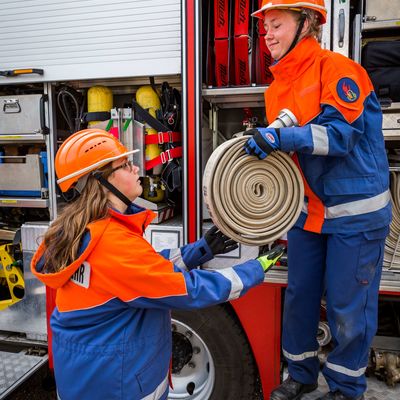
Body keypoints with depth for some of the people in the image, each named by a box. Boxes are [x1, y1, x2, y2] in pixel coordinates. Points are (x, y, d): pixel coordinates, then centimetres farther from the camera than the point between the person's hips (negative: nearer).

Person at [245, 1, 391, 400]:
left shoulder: (336, 68, -11)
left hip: (355, 211, -6)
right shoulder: (277, 89, 9)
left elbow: (343, 132, -23)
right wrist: (263, 144, -2)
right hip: (307, 209, 6)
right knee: (299, 293, 13)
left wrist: (284, 137, -33)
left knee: (347, 306, 5)